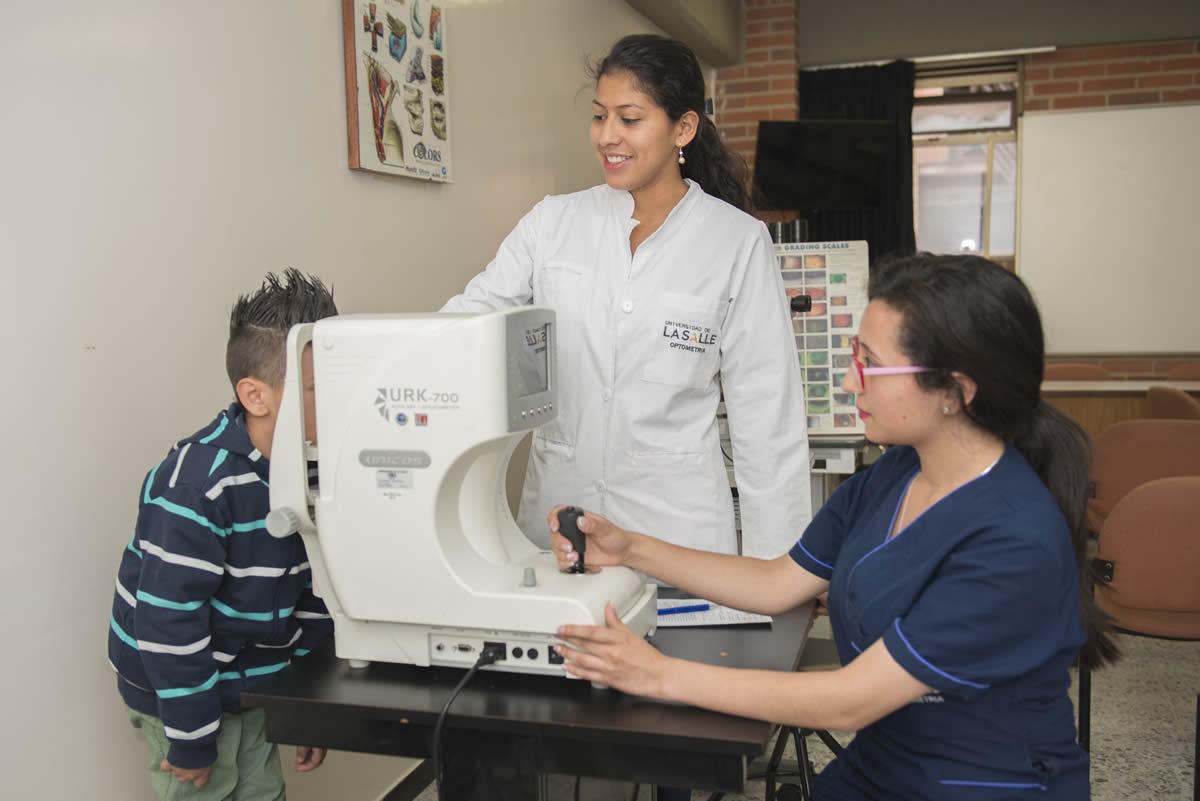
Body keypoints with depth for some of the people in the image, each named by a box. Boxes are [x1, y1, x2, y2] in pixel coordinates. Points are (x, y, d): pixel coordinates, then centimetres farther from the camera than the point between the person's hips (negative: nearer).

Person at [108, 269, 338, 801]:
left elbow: (312, 588, 5)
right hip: (181, 691, -7)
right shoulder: (198, 483, -28)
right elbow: (167, 618, -25)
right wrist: (191, 737, -19)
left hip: (254, 690, 7)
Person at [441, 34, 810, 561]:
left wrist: (769, 564, -4)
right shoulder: (552, 224, 3)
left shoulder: (737, 244, -4)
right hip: (554, 520, 3)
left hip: (674, 521, -2)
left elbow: (766, 412, -3)